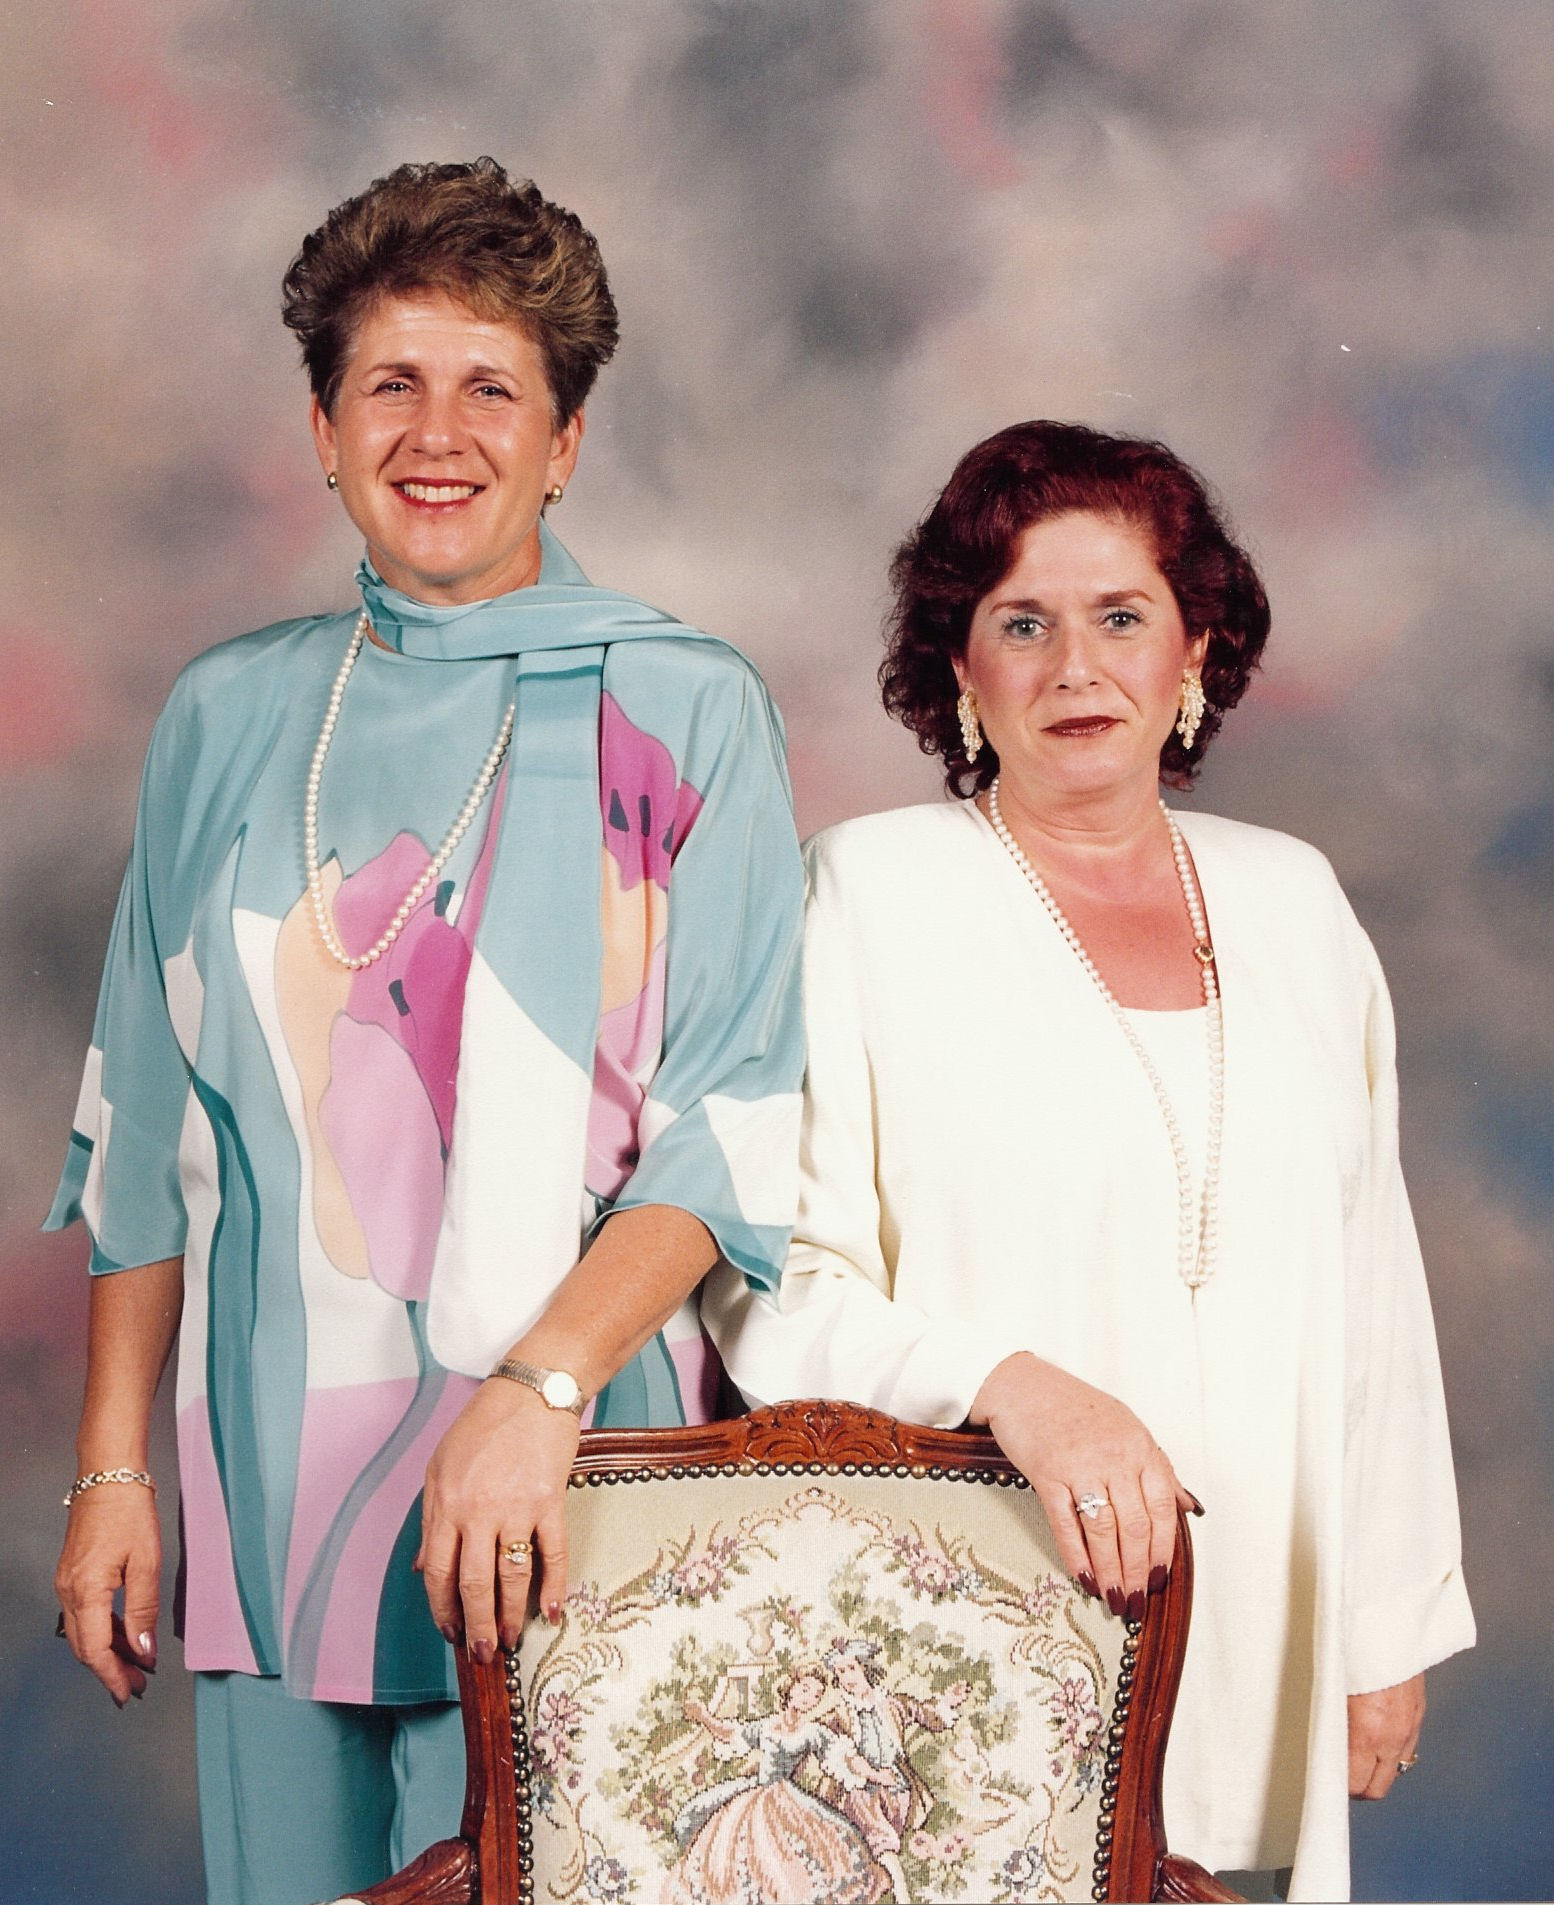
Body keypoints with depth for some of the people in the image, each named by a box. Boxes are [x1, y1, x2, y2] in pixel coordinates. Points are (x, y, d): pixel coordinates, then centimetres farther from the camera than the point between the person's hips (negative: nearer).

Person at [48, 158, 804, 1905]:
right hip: (272, 1481, 3)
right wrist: (112, 1468, 7)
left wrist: (537, 1394, -21)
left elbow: (738, 1127, -7)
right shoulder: (230, 714, 9)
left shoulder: (684, 713, -1)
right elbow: (143, 1131, 12)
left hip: (573, 1485, -3)